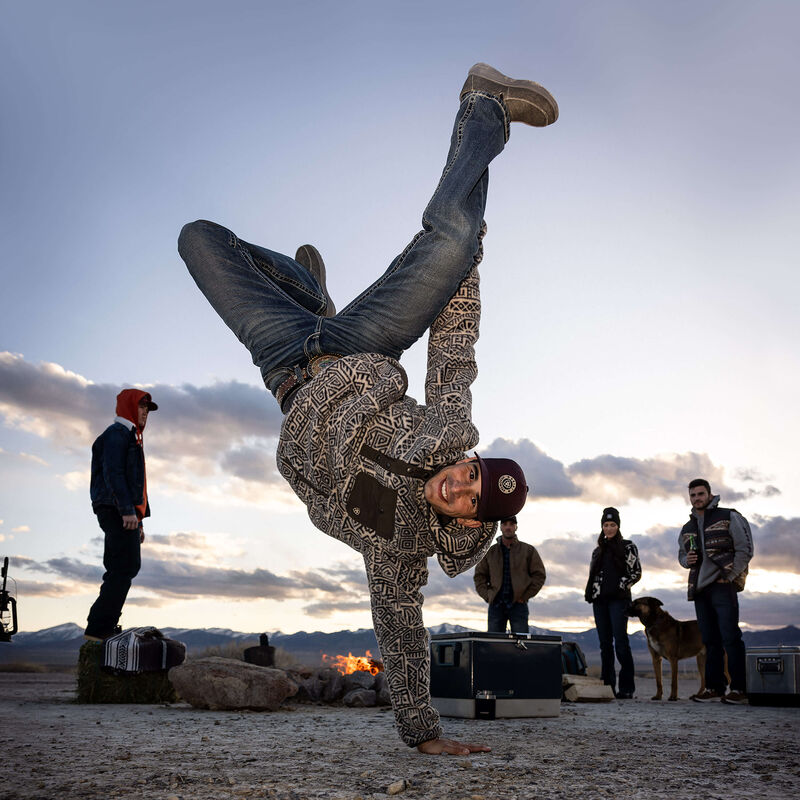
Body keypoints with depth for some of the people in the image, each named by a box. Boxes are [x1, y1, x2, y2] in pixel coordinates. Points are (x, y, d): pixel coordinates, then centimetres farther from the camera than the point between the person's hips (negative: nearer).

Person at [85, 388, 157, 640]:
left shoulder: (131, 436, 27)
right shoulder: (117, 434, -4)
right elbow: (113, 473, -17)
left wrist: (139, 520, 22)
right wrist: (128, 511, -25)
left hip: (124, 514, 10)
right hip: (117, 510, -10)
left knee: (119, 571, 8)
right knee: (126, 567, -15)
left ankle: (105, 628, 9)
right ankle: (99, 627, -15)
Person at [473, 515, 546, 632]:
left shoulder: (528, 550, 6)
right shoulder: (490, 552, 11)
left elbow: (539, 575, 5)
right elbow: (479, 576, 15)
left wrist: (525, 597, -3)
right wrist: (487, 596, 2)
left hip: (518, 605, -2)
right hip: (496, 605, 2)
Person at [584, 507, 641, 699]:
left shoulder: (627, 546, 6)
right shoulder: (597, 551, 20)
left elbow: (636, 572, 3)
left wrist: (622, 586, -7)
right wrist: (590, 592, 6)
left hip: (619, 599, -5)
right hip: (600, 600, 5)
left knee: (620, 641, -13)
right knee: (605, 643, 3)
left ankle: (626, 688, -12)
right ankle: (607, 685, 6)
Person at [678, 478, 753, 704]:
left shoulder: (729, 517, 1)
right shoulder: (687, 528, 17)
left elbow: (745, 549, -3)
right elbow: (681, 553, 28)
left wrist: (728, 576, -10)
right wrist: (686, 560, 3)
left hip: (723, 586, -6)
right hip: (699, 589, 6)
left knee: (730, 637, -8)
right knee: (710, 640, 7)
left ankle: (739, 688, -5)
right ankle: (714, 687, 10)